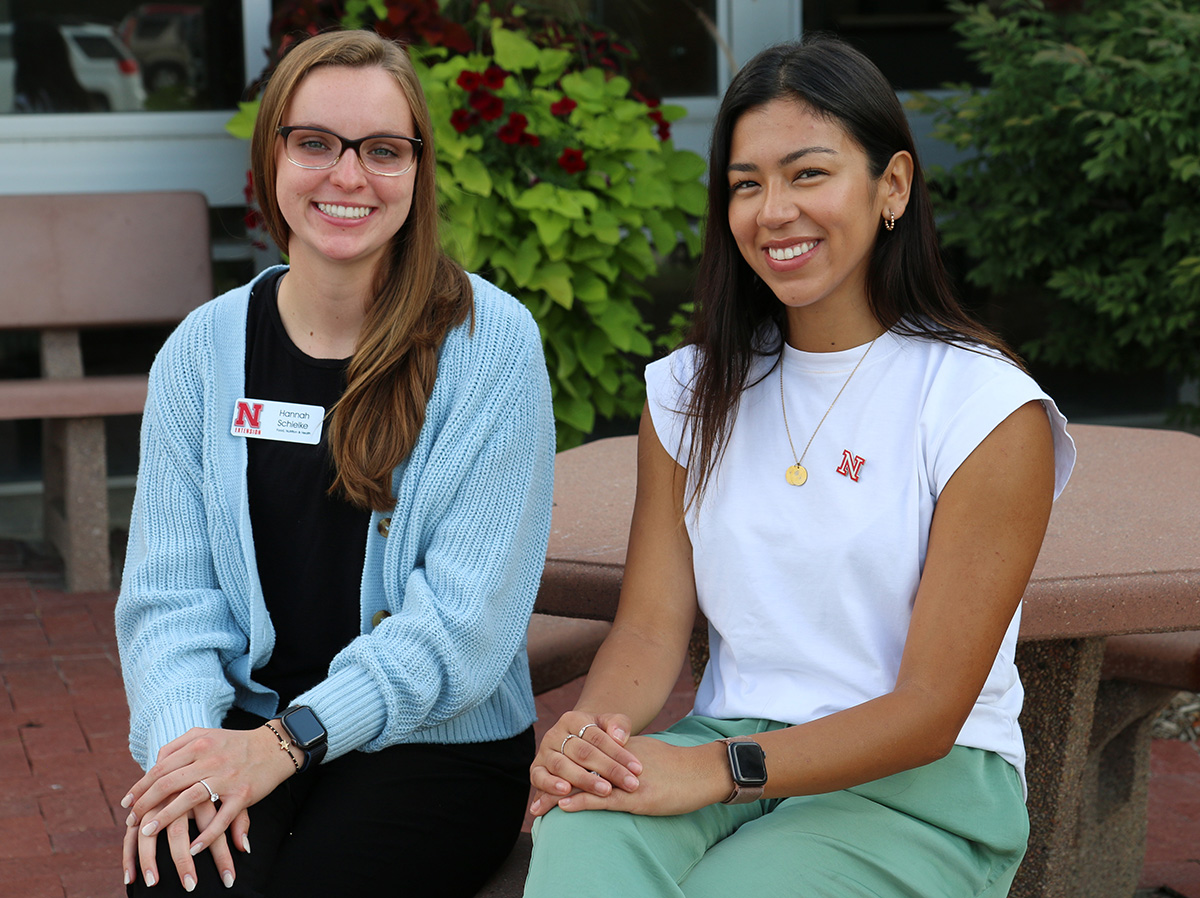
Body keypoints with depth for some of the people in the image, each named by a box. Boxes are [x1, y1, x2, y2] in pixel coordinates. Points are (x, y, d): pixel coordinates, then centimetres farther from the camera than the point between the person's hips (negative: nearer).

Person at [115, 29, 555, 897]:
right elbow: (170, 591, 3)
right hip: (250, 732, 3)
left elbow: (467, 613, -11)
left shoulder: (492, 344, -7)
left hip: (442, 743, -2)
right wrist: (184, 739, -18)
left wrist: (290, 740, -20)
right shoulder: (203, 350, 5)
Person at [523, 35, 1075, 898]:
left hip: (923, 787, -3)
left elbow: (930, 710, -11)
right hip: (726, 748, 3)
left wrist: (719, 769, -23)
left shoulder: (989, 410, -7)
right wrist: (589, 730, -19)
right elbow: (651, 626, 4)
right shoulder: (692, 393, 10)